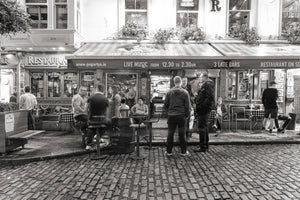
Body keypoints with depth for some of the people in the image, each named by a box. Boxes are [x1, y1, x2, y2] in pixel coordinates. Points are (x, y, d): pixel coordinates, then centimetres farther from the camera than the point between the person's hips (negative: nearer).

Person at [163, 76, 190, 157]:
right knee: (182, 134, 8)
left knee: (170, 134, 9)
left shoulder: (169, 92, 1)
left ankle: (168, 152, 15)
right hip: (181, 116, -1)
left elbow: (165, 105, 3)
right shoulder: (185, 92, -4)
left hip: (171, 116, 1)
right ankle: (183, 152, 16)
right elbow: (187, 106, -3)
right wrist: (186, 115, 9)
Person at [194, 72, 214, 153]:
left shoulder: (208, 85, -13)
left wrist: (202, 105, -21)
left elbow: (210, 98, -23)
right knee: (204, 127, 16)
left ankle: (203, 147, 1)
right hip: (203, 110, 11)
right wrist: (196, 99, 9)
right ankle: (205, 145, 28)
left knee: (202, 128, -6)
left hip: (203, 110, -11)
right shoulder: (204, 85, 19)